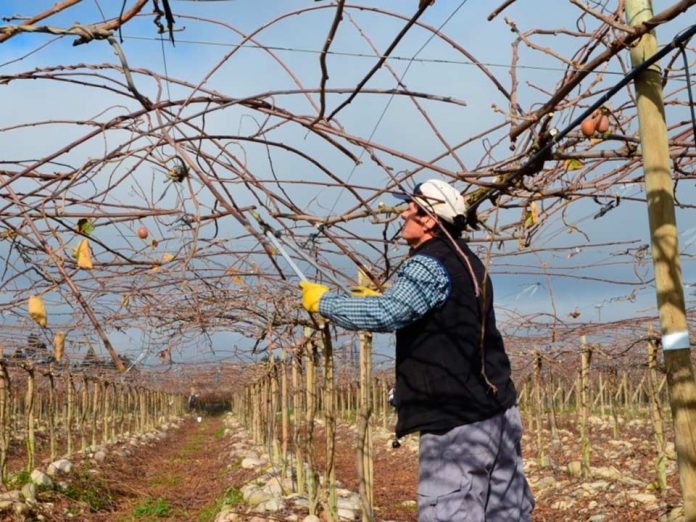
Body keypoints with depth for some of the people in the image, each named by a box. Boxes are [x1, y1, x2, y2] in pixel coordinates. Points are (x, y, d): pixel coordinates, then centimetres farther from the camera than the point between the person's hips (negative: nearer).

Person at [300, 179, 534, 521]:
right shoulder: (465, 262, 15)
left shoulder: (430, 265, -15)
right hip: (498, 413, 10)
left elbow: (386, 314, -27)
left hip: (457, 422, -10)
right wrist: (379, 299, 22)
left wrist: (323, 301, -15)